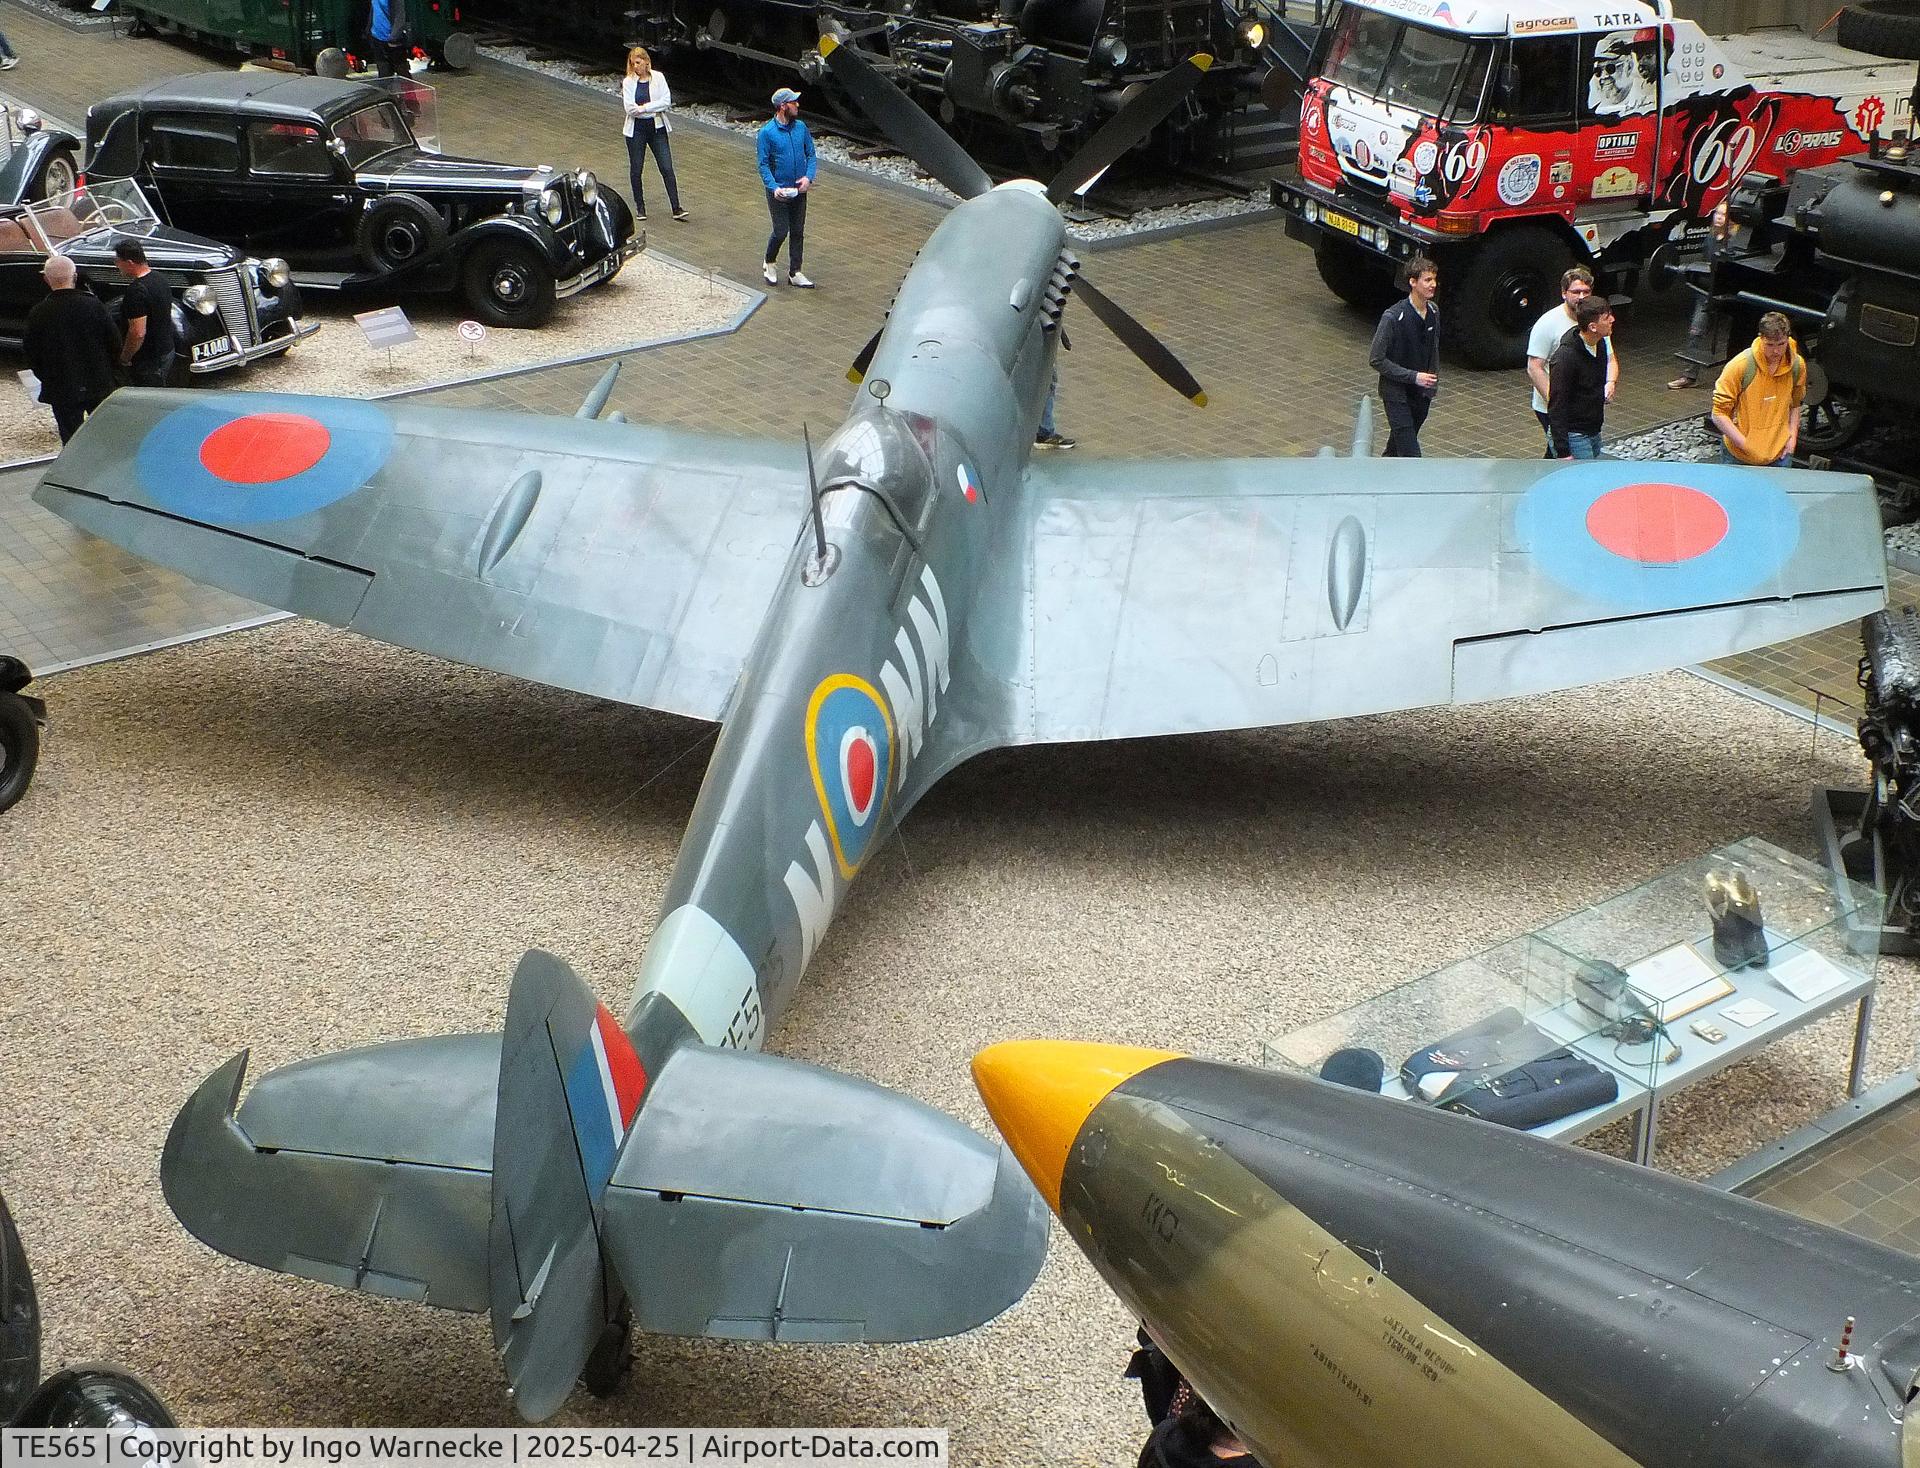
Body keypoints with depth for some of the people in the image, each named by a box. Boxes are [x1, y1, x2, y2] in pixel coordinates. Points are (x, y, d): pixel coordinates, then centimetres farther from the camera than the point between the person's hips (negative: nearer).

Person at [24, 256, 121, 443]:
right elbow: (115, 342, -4)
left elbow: (32, 356, -3)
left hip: (61, 390, -1)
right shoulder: (94, 304, -11)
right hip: (99, 384, 1)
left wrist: (47, 379, 14)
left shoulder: (38, 314, -11)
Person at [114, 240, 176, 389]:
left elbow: (138, 333, -29)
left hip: (148, 360, -9)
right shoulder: (160, 280, 5)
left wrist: (125, 358, -14)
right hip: (166, 352, 9)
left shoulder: (136, 291, -25)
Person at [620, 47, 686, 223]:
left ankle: (676, 209, -4)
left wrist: (644, 107, -15)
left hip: (657, 128, 0)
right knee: (636, 170, 7)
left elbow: (667, 101, -9)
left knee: (667, 168, -5)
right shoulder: (628, 81, -4)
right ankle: (640, 207, 23)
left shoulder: (658, 77, -1)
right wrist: (654, 108, -12)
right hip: (636, 129, 0)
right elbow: (630, 108, -13)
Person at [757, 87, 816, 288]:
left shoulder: (801, 127, 2)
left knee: (798, 233, 8)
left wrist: (808, 177, -11)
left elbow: (811, 155, 7)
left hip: (799, 191, 5)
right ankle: (769, 264, 24)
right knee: (781, 232, -2)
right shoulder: (767, 132, -13)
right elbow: (763, 165, -12)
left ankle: (795, 273, 19)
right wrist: (774, 188, -24)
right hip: (779, 193, -5)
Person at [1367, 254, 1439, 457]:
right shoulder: (1393, 317, -22)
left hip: (1422, 394, 7)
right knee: (1410, 455, -11)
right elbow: (1376, 360, -19)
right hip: (1397, 393, -6)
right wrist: (1413, 376, -22)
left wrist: (1433, 381, 10)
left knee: (1398, 446, 22)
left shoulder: (1434, 312, 0)